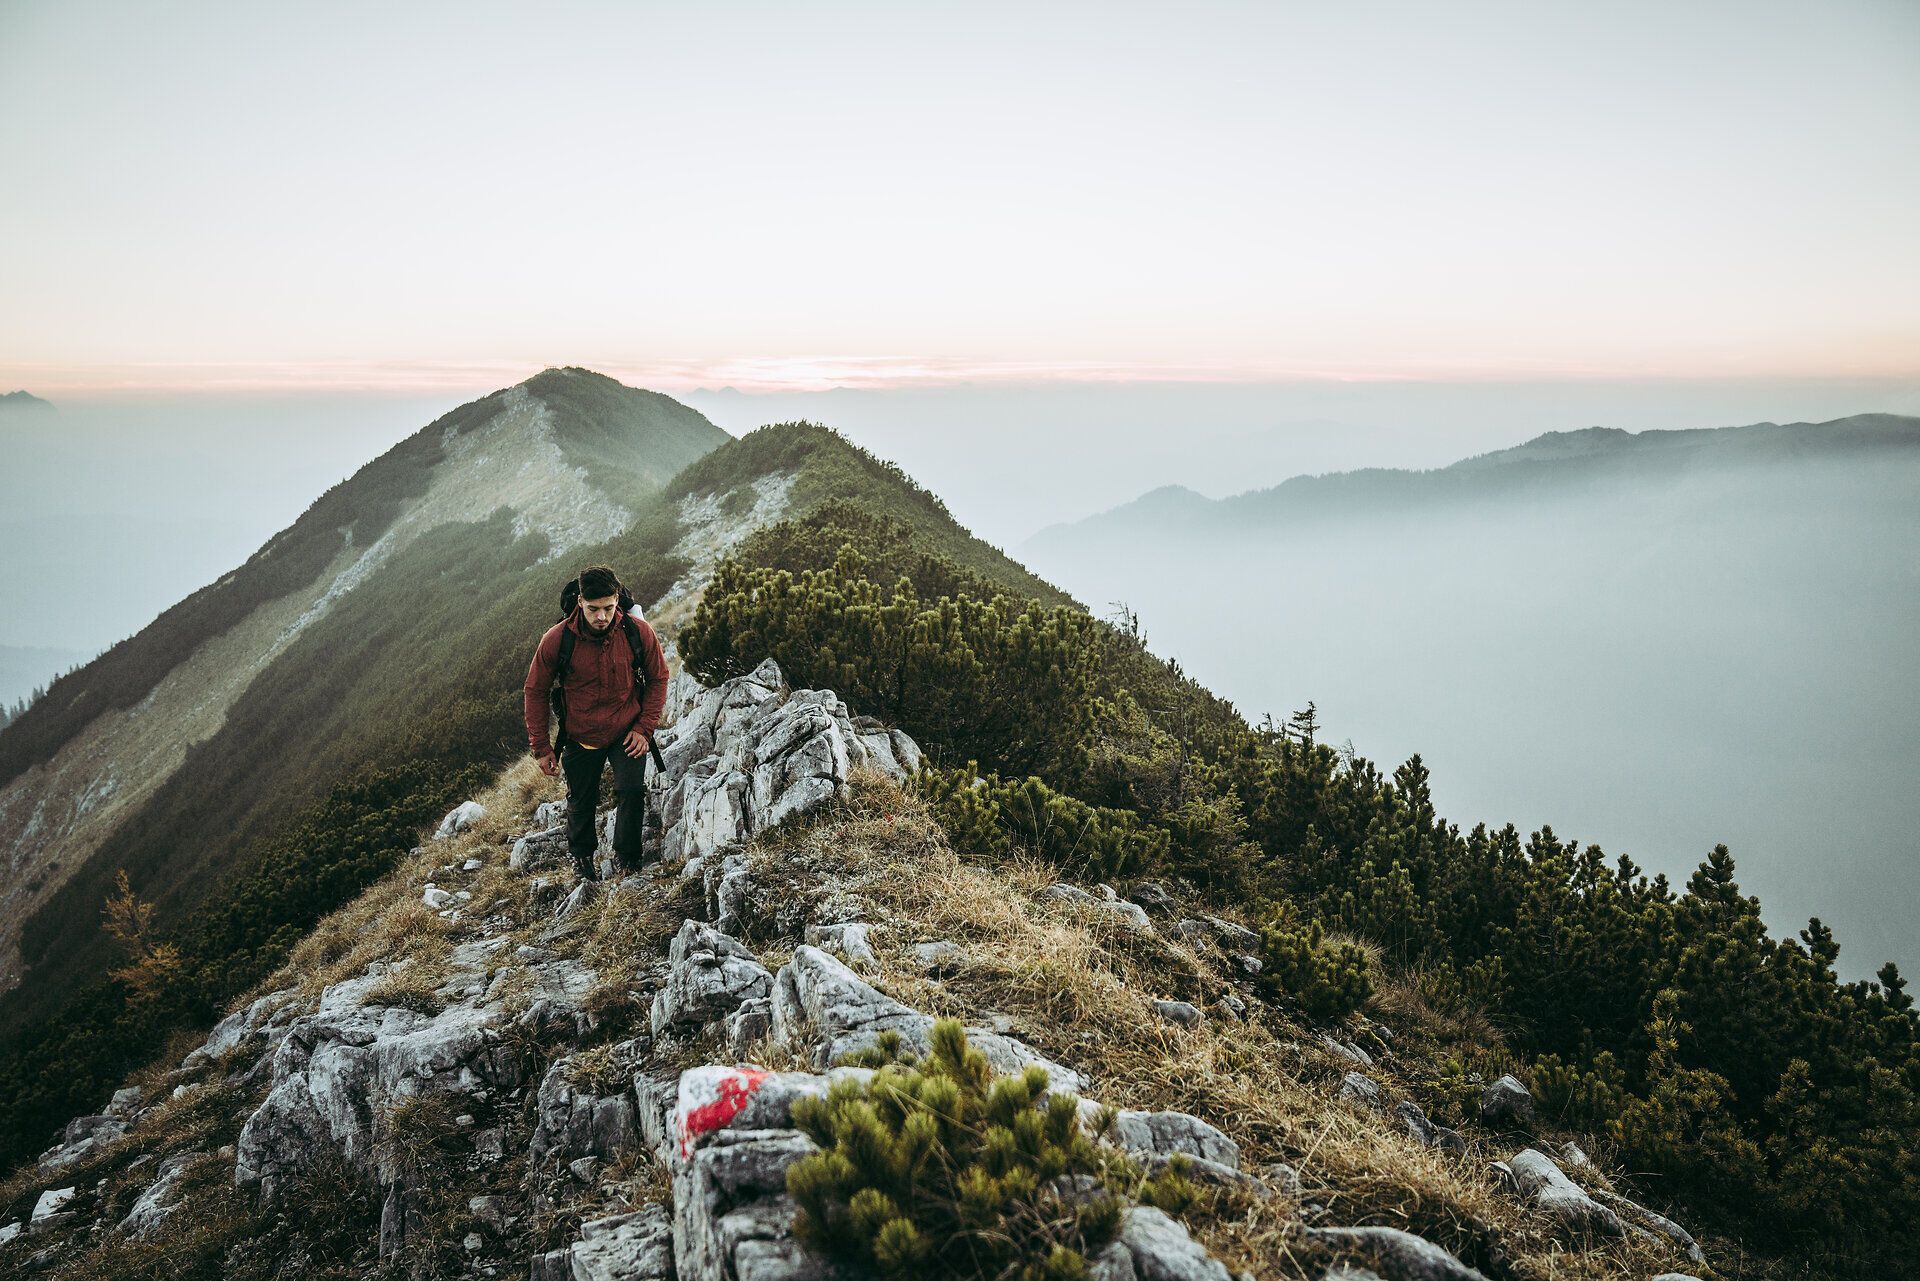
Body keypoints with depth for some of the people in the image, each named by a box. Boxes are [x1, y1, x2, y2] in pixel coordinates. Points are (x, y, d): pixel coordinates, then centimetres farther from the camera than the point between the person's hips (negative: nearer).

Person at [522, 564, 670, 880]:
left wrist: (644, 728, -10)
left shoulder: (639, 631, -18)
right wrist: (541, 748, -3)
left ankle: (627, 856, 5)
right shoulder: (556, 639, -19)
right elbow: (535, 691, -5)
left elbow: (658, 679, -2)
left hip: (627, 733, 0)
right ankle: (581, 855, 45)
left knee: (633, 790, -18)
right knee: (581, 803, 15)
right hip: (580, 738, 1)